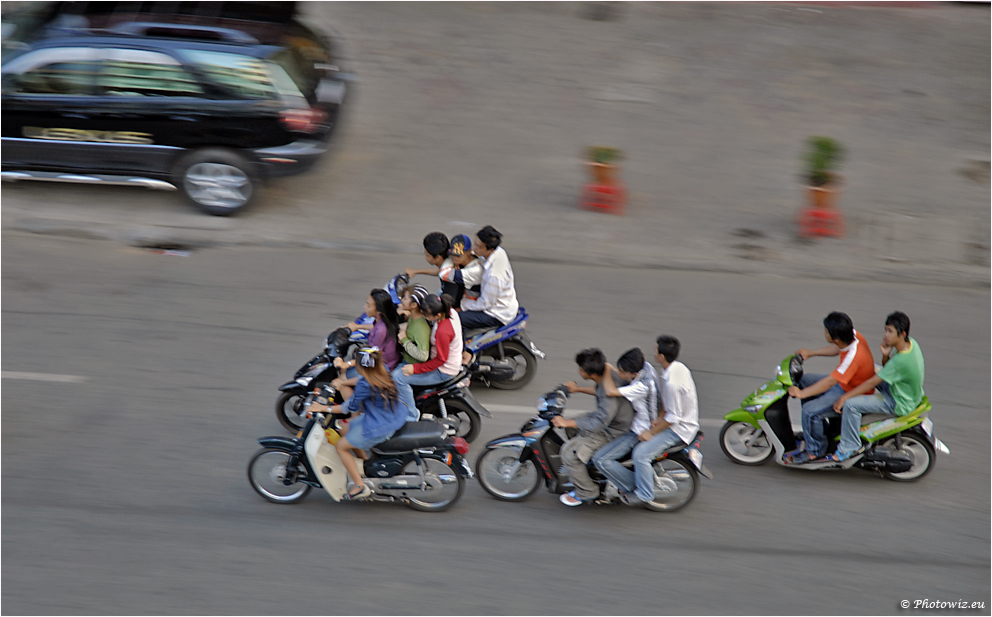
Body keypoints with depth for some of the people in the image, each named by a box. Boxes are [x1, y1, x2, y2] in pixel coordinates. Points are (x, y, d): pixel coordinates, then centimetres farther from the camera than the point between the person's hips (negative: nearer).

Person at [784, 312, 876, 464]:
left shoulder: (853, 356, -37)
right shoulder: (853, 335, -11)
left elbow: (830, 381, -34)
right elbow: (838, 348, 12)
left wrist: (801, 394, -29)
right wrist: (810, 353, 16)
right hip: (843, 382, 10)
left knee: (810, 410, -21)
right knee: (805, 380, 16)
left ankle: (814, 450, 2)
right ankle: (811, 430, 24)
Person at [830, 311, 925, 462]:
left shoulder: (901, 360, -34)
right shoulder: (910, 343, -6)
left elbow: (872, 383, -27)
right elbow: (887, 369, 9)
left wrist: (844, 398, -20)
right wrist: (886, 355, -15)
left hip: (900, 404, -10)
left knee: (850, 404, -19)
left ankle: (848, 448, -2)